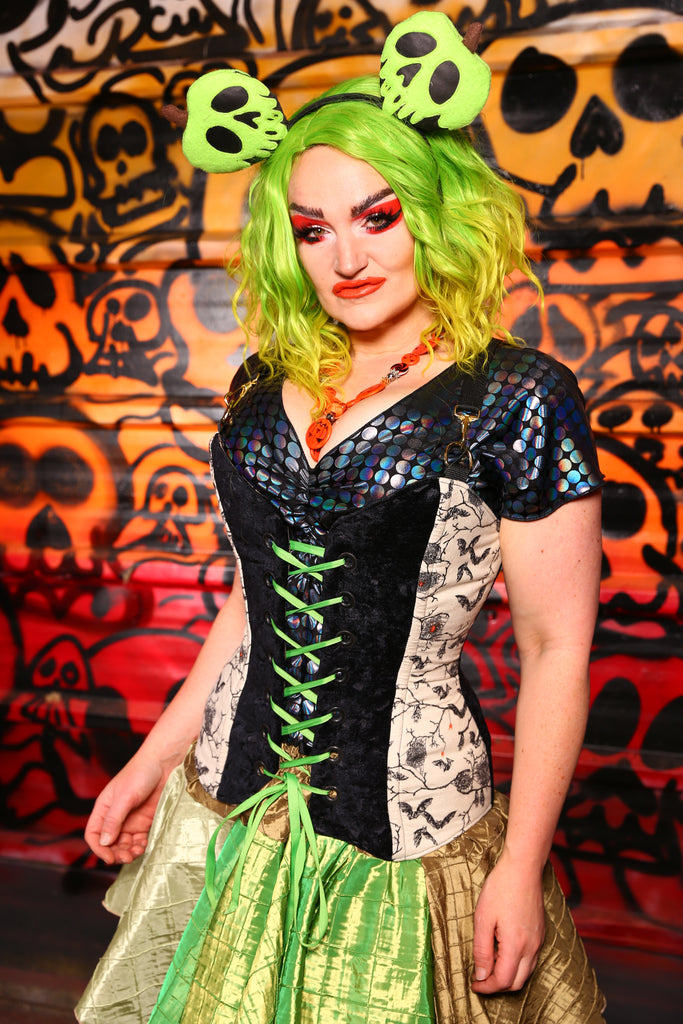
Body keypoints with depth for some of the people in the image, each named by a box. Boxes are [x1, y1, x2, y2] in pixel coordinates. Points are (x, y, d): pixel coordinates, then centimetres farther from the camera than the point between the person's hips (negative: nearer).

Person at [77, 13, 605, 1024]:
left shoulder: (516, 398, -12)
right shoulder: (267, 387, 4)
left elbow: (557, 650, -10)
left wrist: (522, 868, -9)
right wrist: (156, 756, 13)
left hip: (404, 833, -5)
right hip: (232, 804, 5)